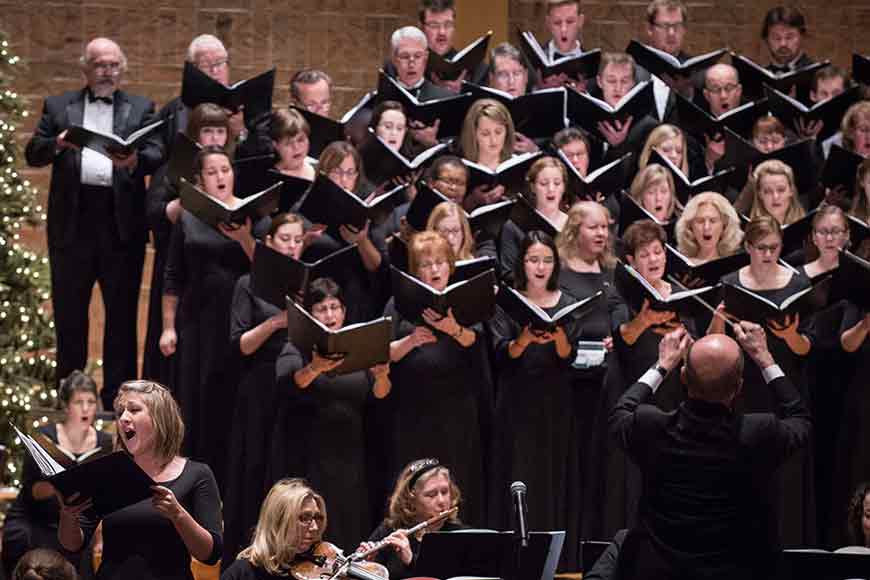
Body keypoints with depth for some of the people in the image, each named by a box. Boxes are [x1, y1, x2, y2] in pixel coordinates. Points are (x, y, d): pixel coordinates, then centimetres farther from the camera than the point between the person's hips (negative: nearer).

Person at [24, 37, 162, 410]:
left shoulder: (140, 109, 11)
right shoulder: (58, 107, 12)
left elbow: (157, 156, -3)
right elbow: (32, 154, 4)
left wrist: (134, 161, -25)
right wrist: (57, 143, -17)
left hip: (122, 223, -1)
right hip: (73, 222, 1)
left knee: (122, 313, 2)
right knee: (69, 312, 5)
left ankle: (117, 396, 7)